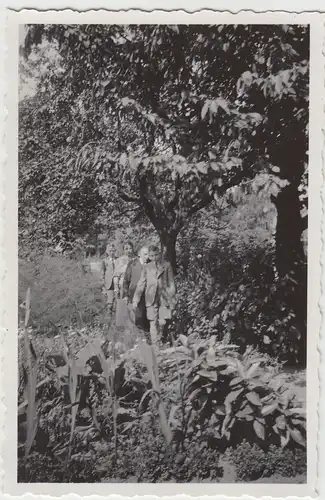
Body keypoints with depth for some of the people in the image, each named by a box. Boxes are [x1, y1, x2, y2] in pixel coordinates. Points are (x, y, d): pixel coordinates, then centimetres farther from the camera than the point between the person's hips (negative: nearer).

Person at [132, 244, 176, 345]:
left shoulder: (167, 265, 7)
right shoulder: (147, 267, 10)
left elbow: (171, 283, 7)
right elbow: (141, 284, 9)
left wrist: (172, 299, 3)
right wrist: (135, 300, 3)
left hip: (164, 298, 0)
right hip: (151, 298, 1)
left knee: (162, 322, -2)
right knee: (153, 323, -3)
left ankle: (159, 340, 23)